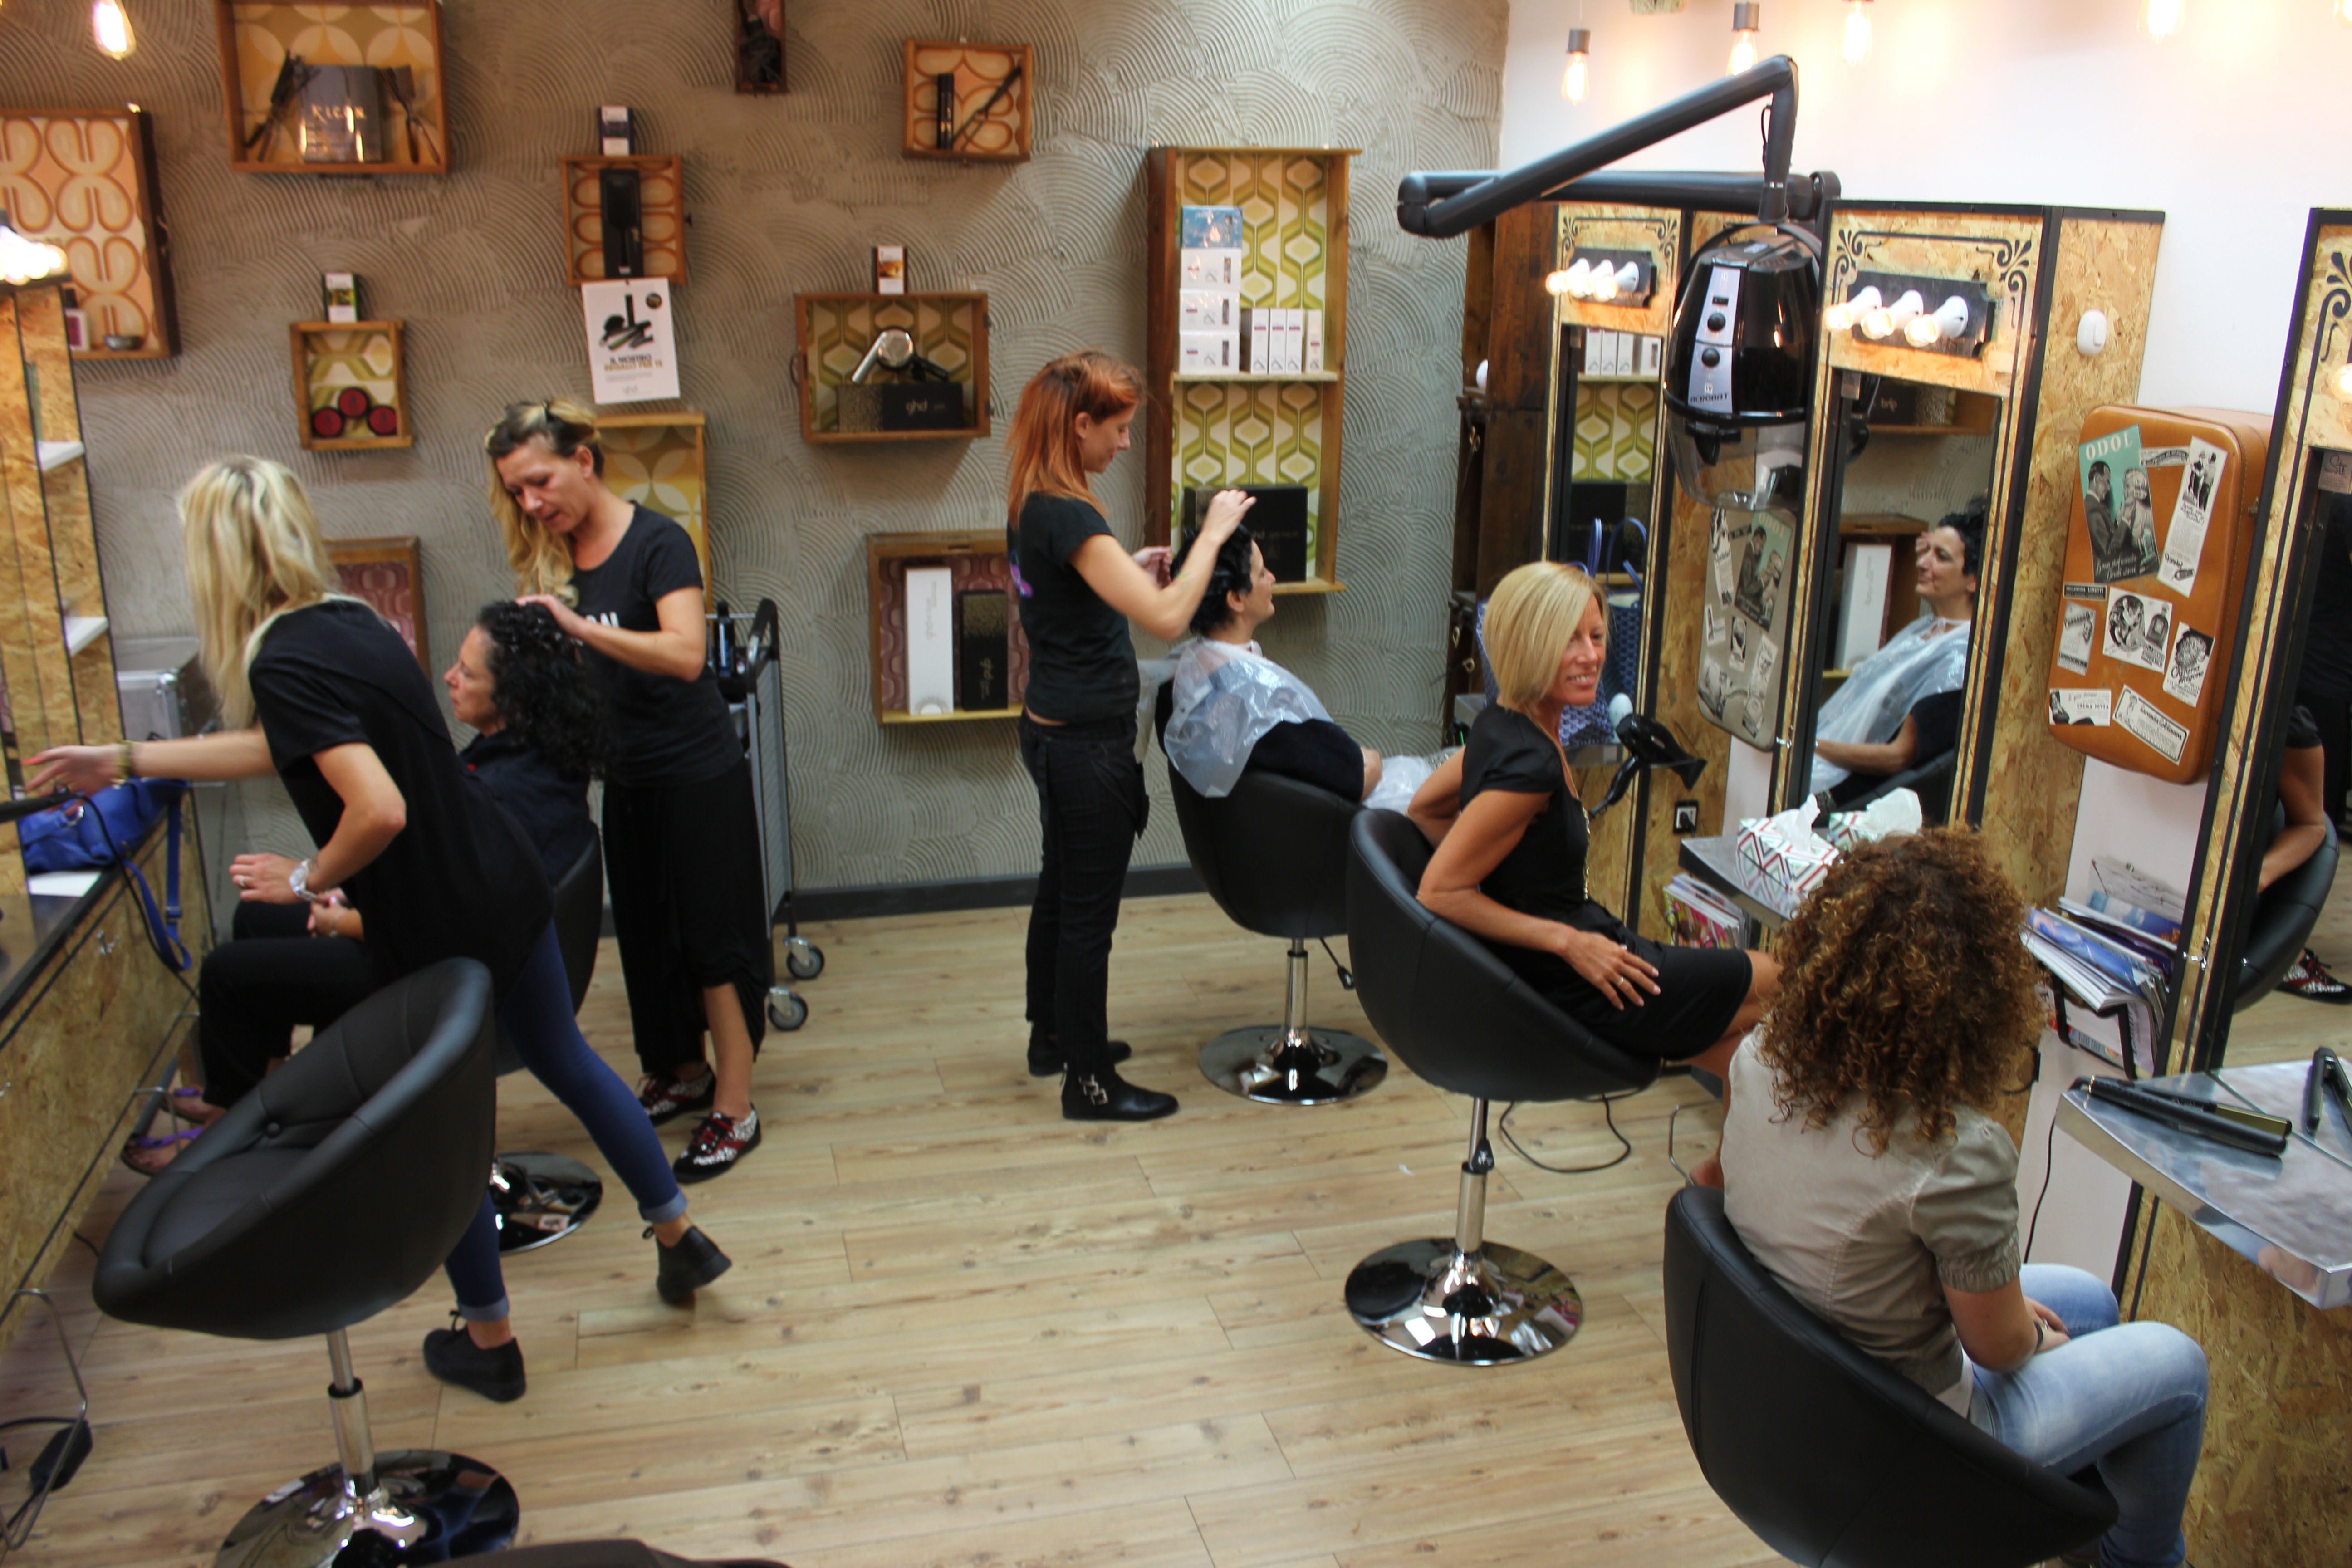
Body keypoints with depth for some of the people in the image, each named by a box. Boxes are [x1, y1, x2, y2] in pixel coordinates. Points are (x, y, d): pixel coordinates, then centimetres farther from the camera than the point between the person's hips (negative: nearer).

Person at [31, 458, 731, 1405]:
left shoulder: (285, 662, -22)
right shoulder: (346, 621, 6)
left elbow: (379, 809, -32)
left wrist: (309, 880, -13)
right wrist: (125, 760, 26)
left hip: (439, 925, -8)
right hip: (505, 884, 8)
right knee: (562, 1057, 24)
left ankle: (488, 1342, 29)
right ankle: (678, 1237, 35)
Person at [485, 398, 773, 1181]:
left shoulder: (656, 543, -15)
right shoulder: (559, 558, 5)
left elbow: (686, 655, -30)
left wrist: (582, 626, -37)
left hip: (699, 774, -7)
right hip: (626, 780, 7)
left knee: (713, 938, -1)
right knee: (648, 936, 16)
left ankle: (734, 1109, 8)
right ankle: (683, 1073, 34)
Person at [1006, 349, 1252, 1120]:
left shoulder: (1032, 504, 6)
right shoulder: (1067, 515, -24)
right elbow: (1167, 617, -29)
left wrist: (1127, 568, 10)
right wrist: (1212, 535, -17)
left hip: (1053, 730, 10)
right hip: (1087, 744, -10)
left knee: (1060, 890, 22)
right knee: (1089, 911, 1)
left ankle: (1052, 1036, 38)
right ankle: (1090, 1082, 14)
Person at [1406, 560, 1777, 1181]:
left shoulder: (1501, 727, 0)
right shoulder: (1527, 765, -28)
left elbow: (1425, 808, 14)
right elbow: (1440, 892, -28)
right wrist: (1568, 941, -23)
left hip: (1581, 948, 9)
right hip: (1568, 991, -9)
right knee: (1778, 988, 9)